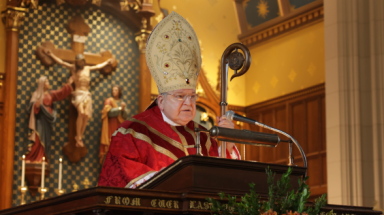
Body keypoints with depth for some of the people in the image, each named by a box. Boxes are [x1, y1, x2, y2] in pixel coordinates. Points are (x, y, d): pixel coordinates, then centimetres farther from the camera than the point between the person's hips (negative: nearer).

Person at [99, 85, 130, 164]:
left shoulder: (122, 103, 15)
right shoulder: (109, 101, 2)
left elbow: (126, 116, 5)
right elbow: (110, 112, -14)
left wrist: (123, 109, -13)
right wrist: (120, 108, -13)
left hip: (120, 127, 4)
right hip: (111, 127, -4)